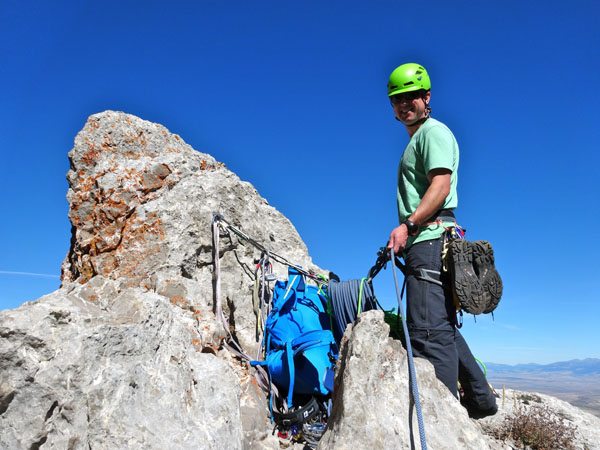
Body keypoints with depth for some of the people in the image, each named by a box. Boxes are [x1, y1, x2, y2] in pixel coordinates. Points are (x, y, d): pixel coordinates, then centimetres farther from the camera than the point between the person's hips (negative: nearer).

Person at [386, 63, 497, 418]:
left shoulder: (433, 131, -1)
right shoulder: (417, 140, 28)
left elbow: (441, 186, -16)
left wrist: (407, 225, -23)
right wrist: (406, 235, 21)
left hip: (430, 239, -10)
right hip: (426, 242, 11)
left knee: (429, 331, -14)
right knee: (443, 328, 15)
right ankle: (480, 398, 26)